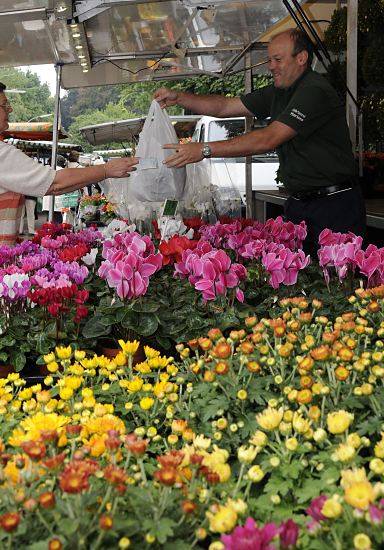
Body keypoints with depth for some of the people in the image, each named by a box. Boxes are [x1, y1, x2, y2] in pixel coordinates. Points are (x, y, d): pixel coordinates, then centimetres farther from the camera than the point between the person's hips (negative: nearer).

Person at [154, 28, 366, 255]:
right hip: (298, 202, 8)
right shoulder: (279, 92, 11)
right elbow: (225, 106, 12)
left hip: (335, 205, -8)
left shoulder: (316, 92, -19)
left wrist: (205, 150, -29)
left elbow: (269, 139, -27)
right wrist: (178, 97, -1)